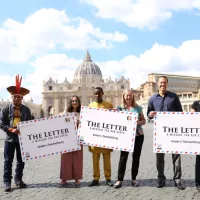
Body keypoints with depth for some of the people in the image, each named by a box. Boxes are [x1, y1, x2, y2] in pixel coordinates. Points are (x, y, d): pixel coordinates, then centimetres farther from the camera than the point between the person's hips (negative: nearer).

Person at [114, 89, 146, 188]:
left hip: (138, 135, 2)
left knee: (136, 157, 7)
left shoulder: (138, 108, 7)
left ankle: (134, 179, 19)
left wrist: (138, 122, -13)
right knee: (123, 157, -4)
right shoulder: (120, 108, 5)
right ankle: (120, 180, 3)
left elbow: (144, 121, 7)